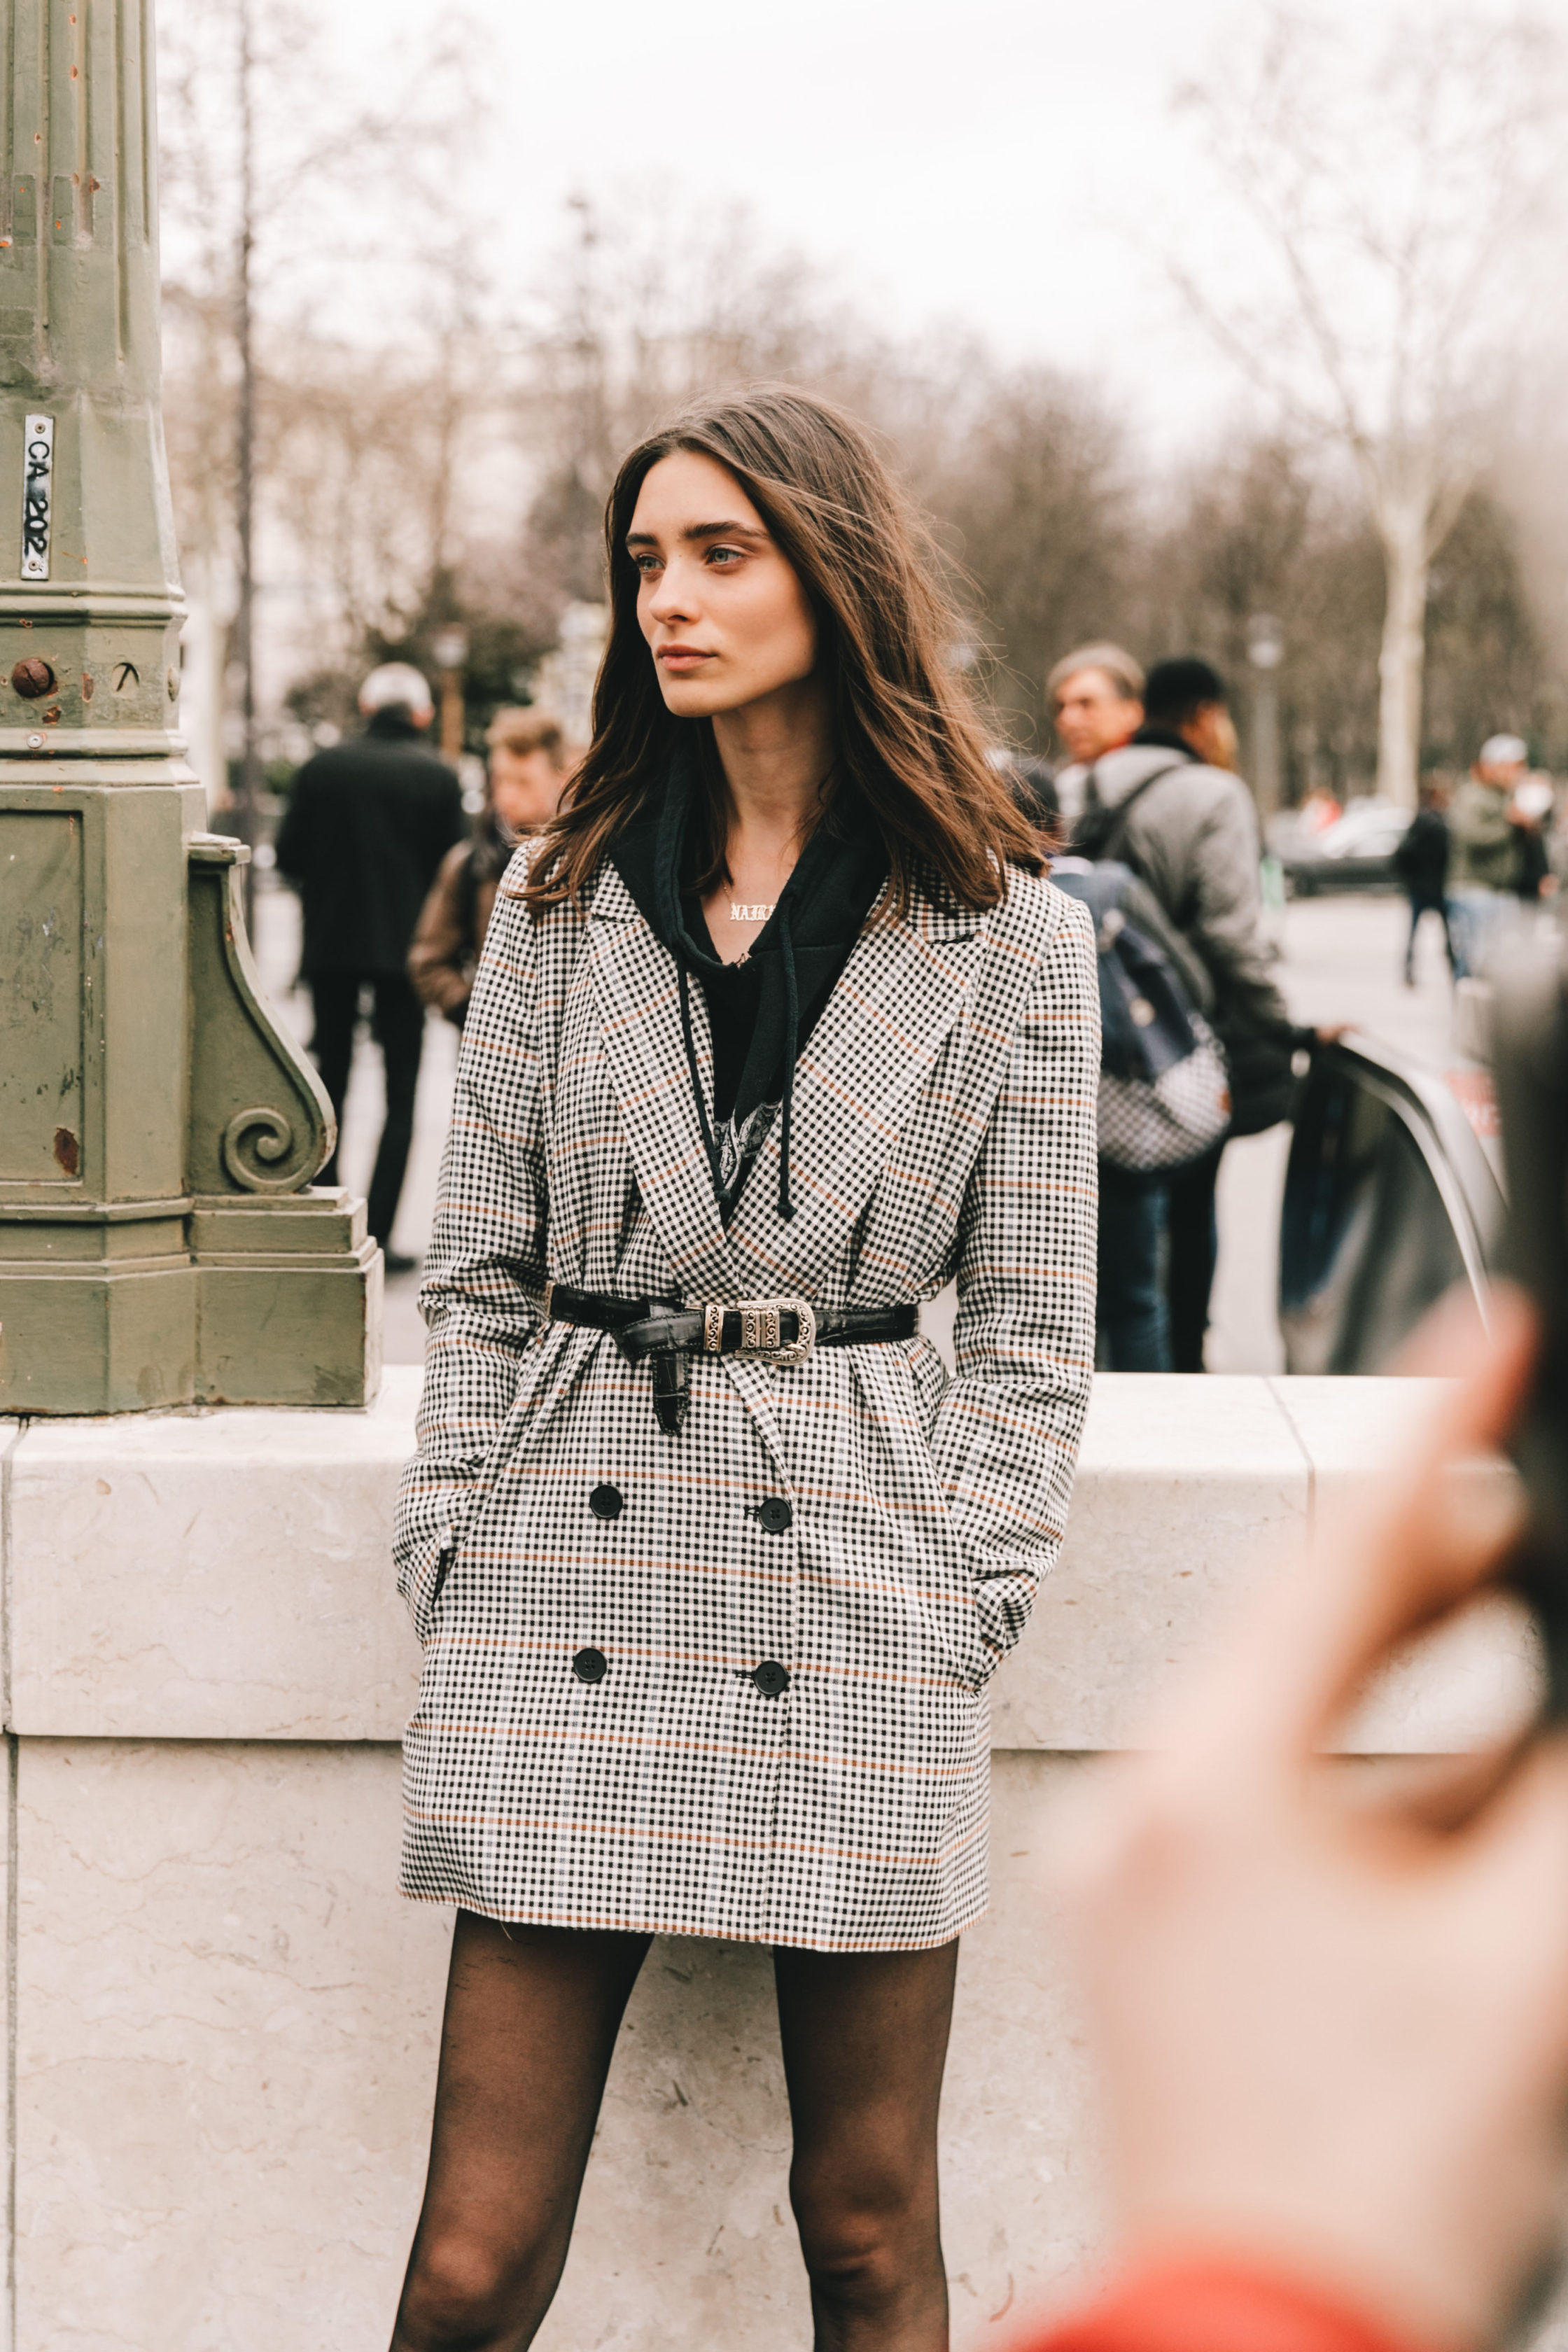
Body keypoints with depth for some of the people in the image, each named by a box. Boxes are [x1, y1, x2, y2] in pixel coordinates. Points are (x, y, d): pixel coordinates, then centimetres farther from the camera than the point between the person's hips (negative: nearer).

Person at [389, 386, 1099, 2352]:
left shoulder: (1008, 936, 5)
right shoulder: (562, 903, 10)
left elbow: (1031, 1321, 6)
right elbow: (478, 1276, 11)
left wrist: (969, 1594, -3)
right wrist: (451, 1559, 2)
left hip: (858, 1587, -1)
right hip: (577, 1550, 1)